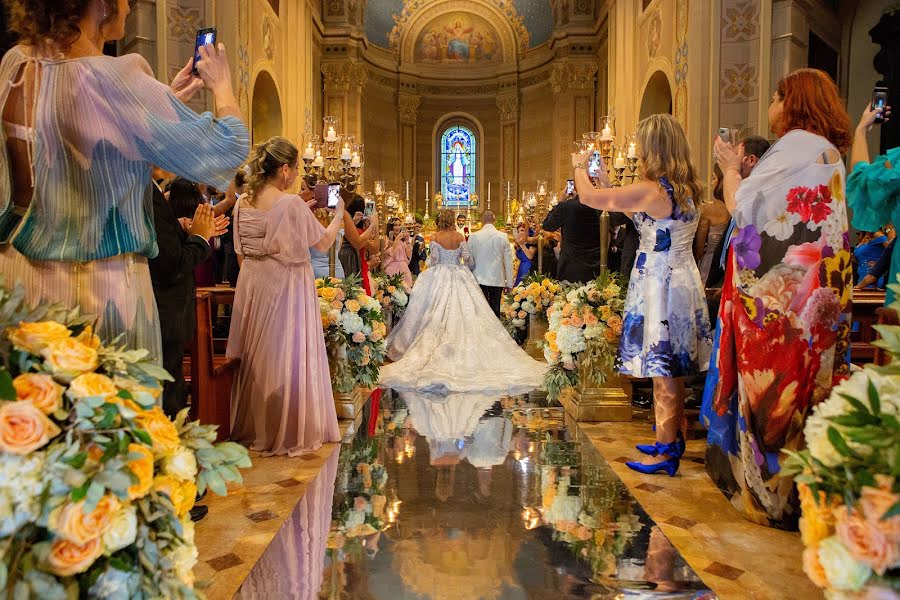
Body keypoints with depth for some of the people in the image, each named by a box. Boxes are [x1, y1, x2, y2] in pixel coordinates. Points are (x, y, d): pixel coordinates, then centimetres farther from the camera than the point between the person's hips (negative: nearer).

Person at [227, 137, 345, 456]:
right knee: (289, 357, 3)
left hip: (253, 286, 6)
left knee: (255, 356, 16)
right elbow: (323, 242, -6)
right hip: (287, 287, -6)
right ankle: (289, 432, 12)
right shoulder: (292, 203, -15)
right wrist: (339, 214, 9)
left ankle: (251, 427, 28)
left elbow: (240, 252, 10)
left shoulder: (243, 203, 3)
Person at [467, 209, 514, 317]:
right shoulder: (503, 237, -2)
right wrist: (509, 283, 7)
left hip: (479, 279, 0)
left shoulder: (473, 236, -2)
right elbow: (508, 261, 0)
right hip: (497, 280, 0)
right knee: (495, 309, 5)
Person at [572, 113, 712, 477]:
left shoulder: (651, 191, -20)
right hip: (682, 279, 9)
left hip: (659, 283, -9)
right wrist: (606, 180, 22)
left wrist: (580, 166, 6)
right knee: (673, 371, 18)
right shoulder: (686, 188, 6)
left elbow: (588, 196, -14)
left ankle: (666, 454, 10)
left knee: (663, 373, -1)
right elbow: (638, 213, 16)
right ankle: (672, 441, 31)